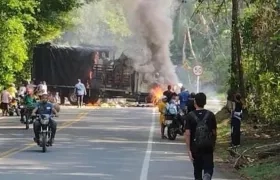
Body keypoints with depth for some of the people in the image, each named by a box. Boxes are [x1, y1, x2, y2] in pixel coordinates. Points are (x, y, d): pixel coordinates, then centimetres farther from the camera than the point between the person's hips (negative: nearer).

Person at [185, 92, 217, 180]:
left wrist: (189, 150, -9)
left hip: (195, 147, 0)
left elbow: (187, 133, -11)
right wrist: (213, 145, 20)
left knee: (197, 170, 15)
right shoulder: (210, 115, -1)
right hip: (208, 147, 0)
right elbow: (214, 132, 4)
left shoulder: (190, 116, -6)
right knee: (208, 169, 2)